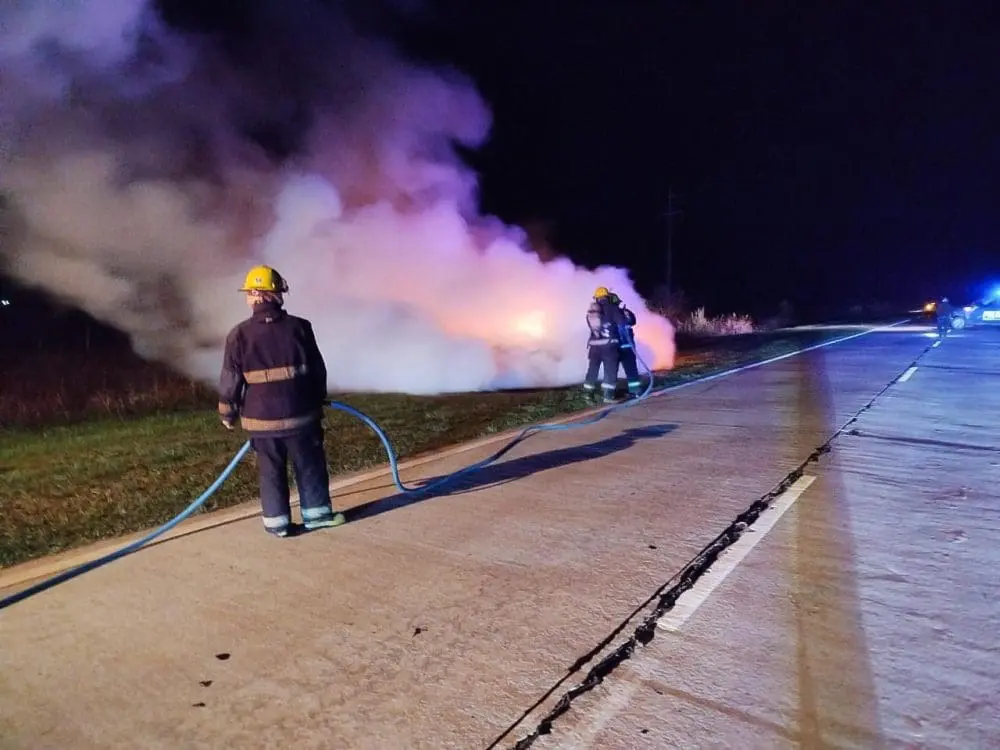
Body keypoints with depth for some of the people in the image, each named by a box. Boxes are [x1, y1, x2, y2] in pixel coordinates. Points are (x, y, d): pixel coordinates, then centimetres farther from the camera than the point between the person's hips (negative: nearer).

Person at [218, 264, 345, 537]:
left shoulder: (239, 335, -6)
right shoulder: (299, 327, -4)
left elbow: (231, 379, -3)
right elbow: (318, 370, 4)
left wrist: (227, 412, 11)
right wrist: (318, 400, 19)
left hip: (261, 418, 0)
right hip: (300, 414, 0)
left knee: (271, 472, 12)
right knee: (310, 467, 14)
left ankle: (277, 522, 19)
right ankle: (316, 513, 23)